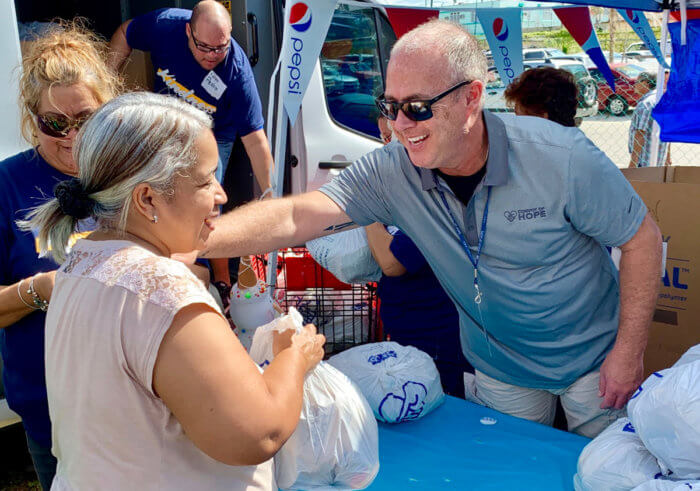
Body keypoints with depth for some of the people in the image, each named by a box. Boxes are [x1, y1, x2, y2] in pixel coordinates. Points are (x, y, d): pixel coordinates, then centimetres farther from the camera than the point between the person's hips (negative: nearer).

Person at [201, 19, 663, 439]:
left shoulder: (559, 157, -27)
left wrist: (630, 352, -15)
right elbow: (294, 217, -30)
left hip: (592, 358, -2)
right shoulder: (391, 173, -21)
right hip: (500, 367, 2)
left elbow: (642, 238, -16)